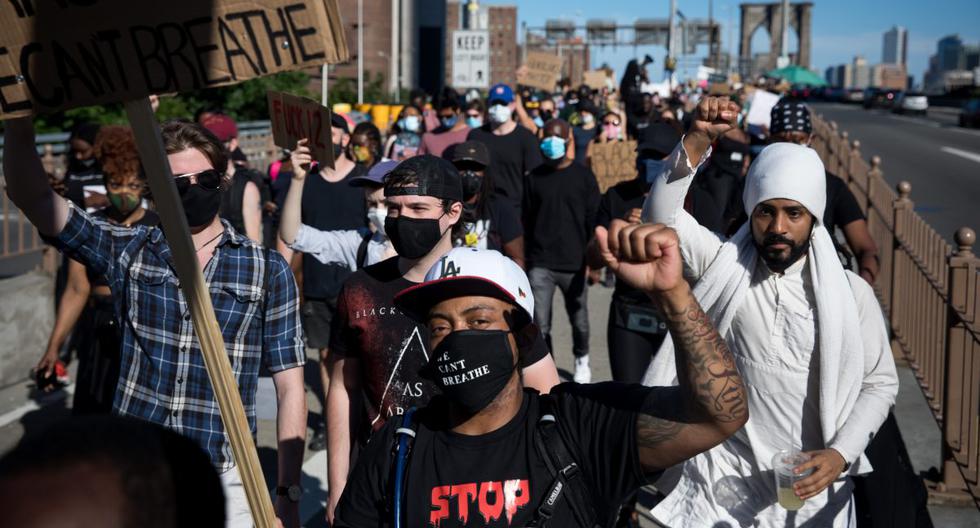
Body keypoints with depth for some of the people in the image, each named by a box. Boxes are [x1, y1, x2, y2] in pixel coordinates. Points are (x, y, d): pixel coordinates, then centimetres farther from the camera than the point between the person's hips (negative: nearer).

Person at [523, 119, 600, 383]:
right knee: (540, 324, -3)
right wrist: (526, 258, 7)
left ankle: (582, 360, 35)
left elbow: (594, 221, 2)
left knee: (579, 320, 9)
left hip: (574, 264, -1)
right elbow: (527, 221, 10)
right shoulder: (534, 178, 7)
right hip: (540, 264, 1)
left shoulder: (583, 176, 2)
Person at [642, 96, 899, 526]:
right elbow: (660, 215, -18)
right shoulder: (724, 264, -5)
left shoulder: (852, 293, -5)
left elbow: (879, 384, 2)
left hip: (811, 485, 1)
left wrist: (840, 454, -12)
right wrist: (698, 140, -30)